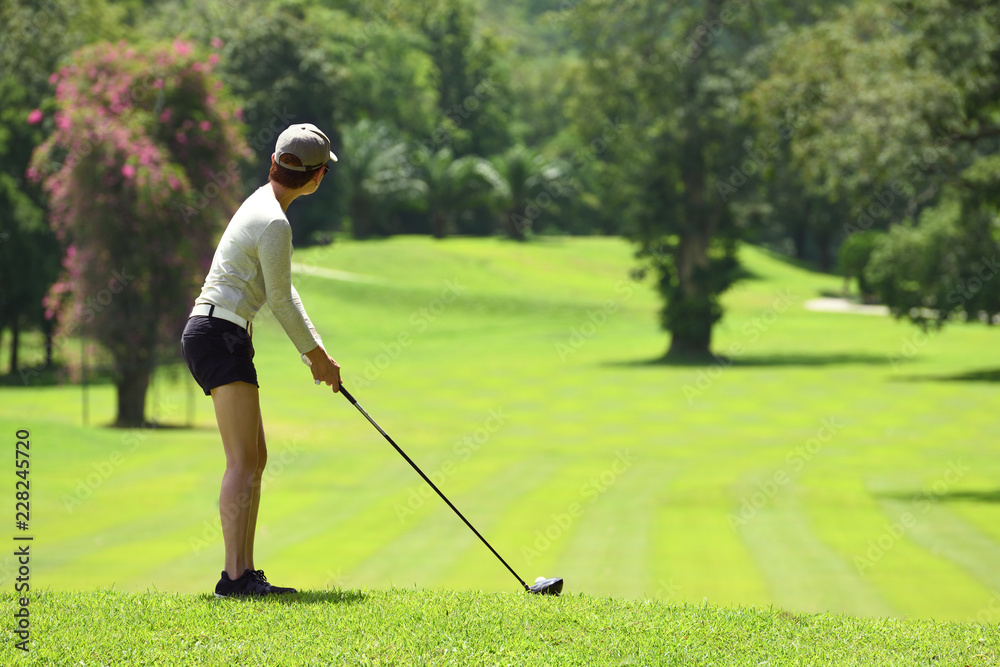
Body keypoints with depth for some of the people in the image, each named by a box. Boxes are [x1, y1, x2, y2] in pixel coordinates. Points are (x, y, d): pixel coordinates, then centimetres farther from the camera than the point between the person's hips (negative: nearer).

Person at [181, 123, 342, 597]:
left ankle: (245, 574, 8)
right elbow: (281, 303, -8)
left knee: (255, 460, 9)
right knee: (243, 461, -16)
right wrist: (315, 355, 7)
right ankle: (234, 577, -22)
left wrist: (318, 352, 21)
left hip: (221, 337, 11)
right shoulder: (274, 224, -15)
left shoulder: (265, 203, 17)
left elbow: (282, 294, 23)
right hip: (220, 333, -11)